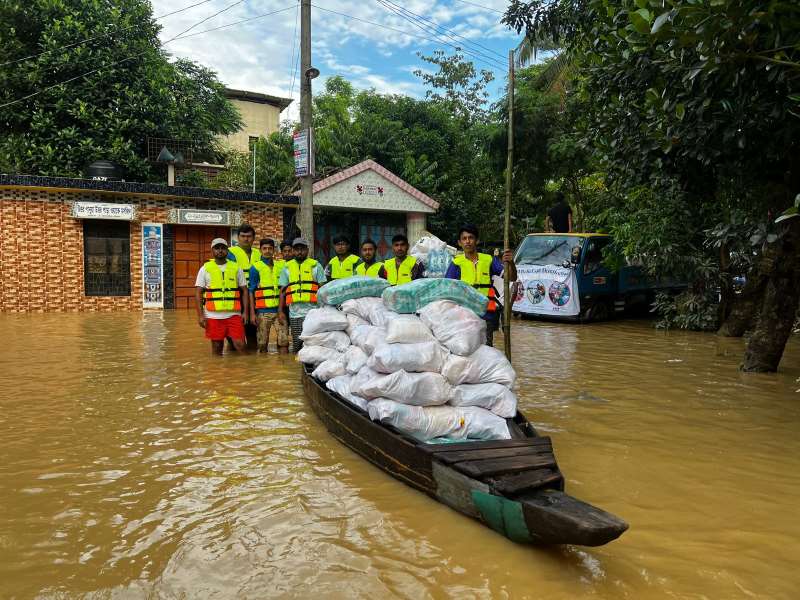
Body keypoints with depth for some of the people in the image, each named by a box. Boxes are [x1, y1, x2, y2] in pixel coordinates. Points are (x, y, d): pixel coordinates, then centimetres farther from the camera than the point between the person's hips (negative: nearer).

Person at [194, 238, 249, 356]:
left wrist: (245, 312, 0)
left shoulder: (236, 268, 8)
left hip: (234, 314, 0)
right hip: (213, 316, 0)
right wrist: (200, 316, -6)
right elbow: (198, 293, 3)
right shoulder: (205, 269, 5)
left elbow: (244, 291, 9)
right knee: (217, 348, 7)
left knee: (240, 345, -7)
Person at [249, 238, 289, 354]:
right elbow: (251, 292, 1)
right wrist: (252, 313, -4)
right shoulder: (255, 267, 1)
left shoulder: (280, 266, 9)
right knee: (262, 343, 5)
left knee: (284, 340, -3)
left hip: (279, 310, 2)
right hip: (263, 311, -2)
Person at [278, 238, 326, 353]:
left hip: (312, 311, -2)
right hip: (294, 312, 3)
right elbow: (283, 291, 15)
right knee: (296, 345, 4)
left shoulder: (316, 266, 9)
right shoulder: (287, 268, 16)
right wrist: (280, 311, 7)